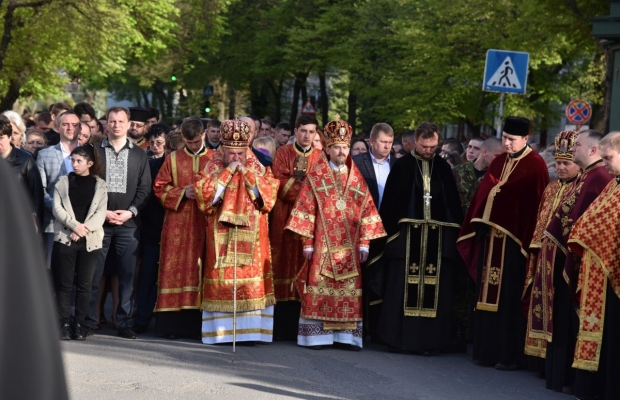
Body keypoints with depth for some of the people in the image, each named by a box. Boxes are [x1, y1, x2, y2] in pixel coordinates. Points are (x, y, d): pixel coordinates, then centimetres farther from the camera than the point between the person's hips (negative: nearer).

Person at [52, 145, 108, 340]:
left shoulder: (100, 185, 7)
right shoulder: (63, 181, 8)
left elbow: (101, 212, -1)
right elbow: (57, 208, -1)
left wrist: (85, 228, -14)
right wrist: (75, 226, -14)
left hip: (90, 240, 0)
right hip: (65, 238, 0)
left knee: (84, 283, 2)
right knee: (64, 283, -2)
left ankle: (79, 324, 7)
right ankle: (64, 323, 0)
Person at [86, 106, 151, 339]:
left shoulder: (139, 154, 10)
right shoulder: (95, 151, 8)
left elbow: (145, 188, 5)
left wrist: (130, 211, -8)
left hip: (128, 223, 1)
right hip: (99, 220, 0)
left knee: (127, 274, 0)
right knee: (93, 273, 0)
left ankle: (125, 322, 5)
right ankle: (89, 321, 7)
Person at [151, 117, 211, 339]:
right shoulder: (173, 159, 9)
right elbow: (160, 188, 6)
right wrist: (183, 193, -9)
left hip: (205, 224, 0)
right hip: (178, 225, 0)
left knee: (201, 270, -1)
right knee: (176, 270, -3)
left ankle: (197, 323, 2)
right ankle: (173, 323, -1)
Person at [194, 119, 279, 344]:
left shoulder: (257, 167, 7)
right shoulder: (214, 166, 4)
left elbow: (269, 193, -4)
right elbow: (203, 194, -9)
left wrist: (247, 173, -11)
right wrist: (228, 172, -12)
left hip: (252, 235, 0)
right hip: (221, 234, 0)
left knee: (253, 279, -4)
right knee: (221, 280, -3)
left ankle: (251, 329, -1)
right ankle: (220, 331, 1)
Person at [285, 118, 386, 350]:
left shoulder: (357, 179, 10)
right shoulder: (315, 178, 2)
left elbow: (366, 211, 9)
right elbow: (306, 211, -2)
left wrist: (365, 243, 1)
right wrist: (307, 243, -8)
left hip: (349, 246, 3)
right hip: (323, 244, -3)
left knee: (350, 291, 2)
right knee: (320, 289, -5)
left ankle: (347, 335, 7)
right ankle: (316, 335, 0)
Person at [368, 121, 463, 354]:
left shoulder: (443, 167, 10)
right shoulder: (402, 166, 3)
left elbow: (453, 202, 10)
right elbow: (389, 202, 1)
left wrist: (455, 234, 4)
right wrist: (389, 232, -5)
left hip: (437, 237, 2)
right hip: (407, 235, -2)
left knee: (433, 289, 1)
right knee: (401, 288, 1)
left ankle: (428, 339, 6)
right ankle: (397, 338, 8)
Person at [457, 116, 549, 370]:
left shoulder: (535, 166, -7)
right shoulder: (498, 162, 14)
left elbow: (536, 204, -12)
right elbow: (483, 195, 15)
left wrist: (527, 239, -17)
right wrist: (478, 228, 9)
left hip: (514, 239, -7)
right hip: (491, 236, 7)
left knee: (509, 296, -4)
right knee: (489, 294, 9)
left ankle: (510, 354, 3)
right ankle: (488, 349, 17)